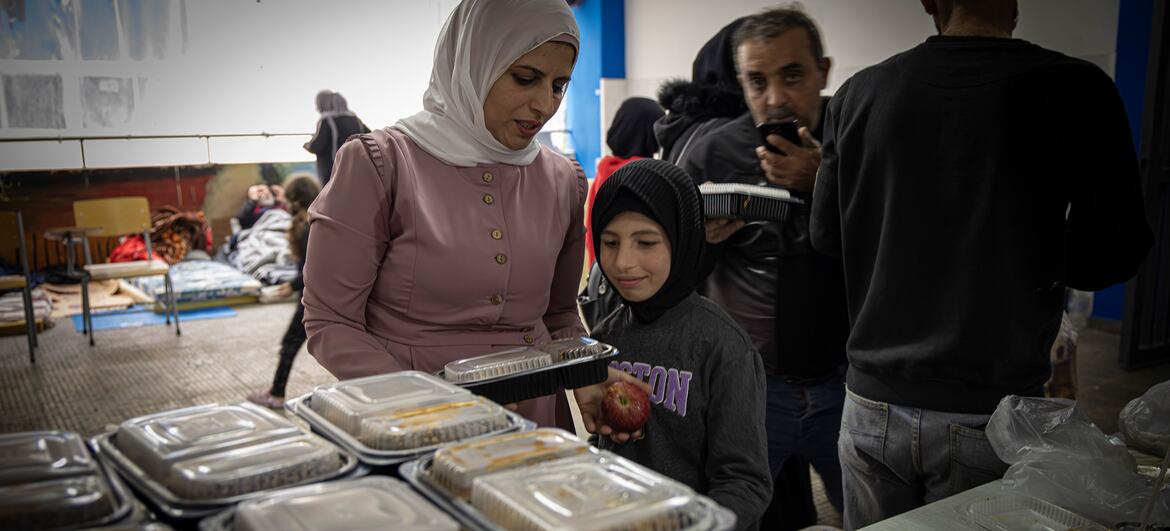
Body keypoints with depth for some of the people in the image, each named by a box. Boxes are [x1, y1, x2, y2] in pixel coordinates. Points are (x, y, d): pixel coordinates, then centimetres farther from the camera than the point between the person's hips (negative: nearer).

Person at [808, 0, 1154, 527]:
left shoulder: (859, 94, -4)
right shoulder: (1078, 90, -11)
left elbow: (826, 235, 4)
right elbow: (1116, 252, -5)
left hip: (874, 405, 2)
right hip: (989, 417, -2)